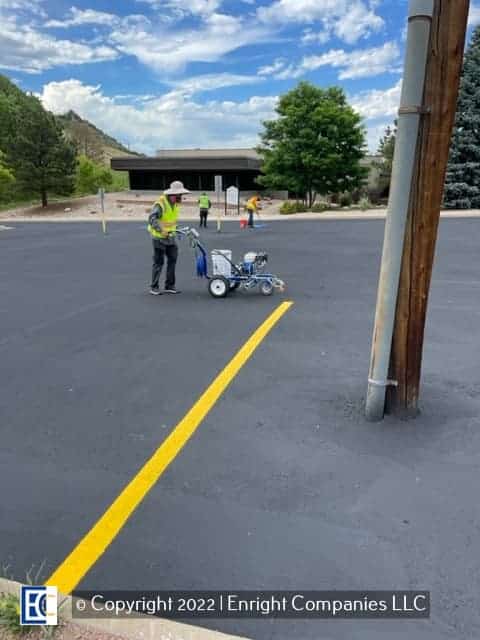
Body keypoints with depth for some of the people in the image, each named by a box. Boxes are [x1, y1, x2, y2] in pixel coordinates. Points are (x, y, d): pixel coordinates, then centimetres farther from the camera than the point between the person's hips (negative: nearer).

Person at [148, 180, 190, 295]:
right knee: (159, 262, -2)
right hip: (159, 237, -8)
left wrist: (173, 229, 14)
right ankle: (154, 287, 9)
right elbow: (152, 219, -29)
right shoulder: (160, 204, -20)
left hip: (170, 236, 8)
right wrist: (161, 230, -36)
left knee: (172, 259, 6)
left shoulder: (175, 204, 6)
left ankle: (169, 286, 14)